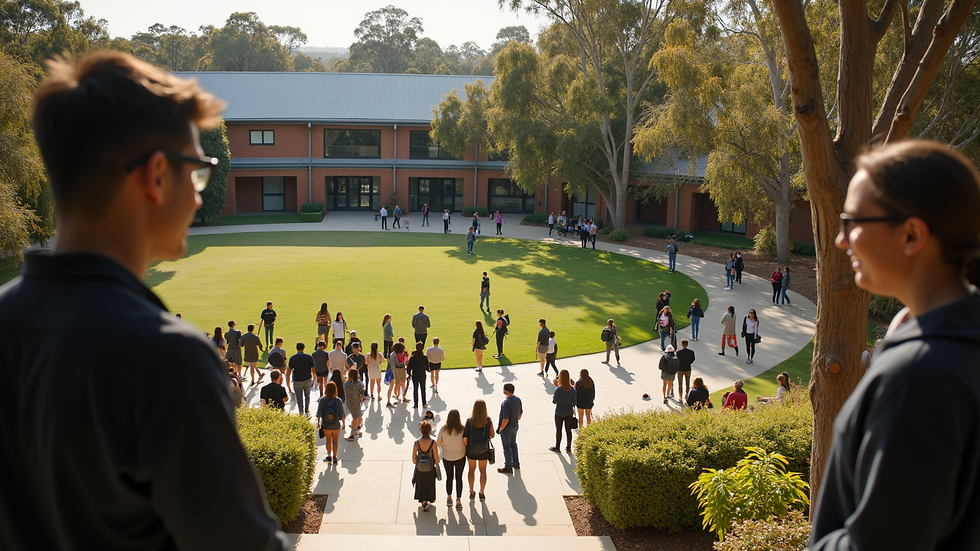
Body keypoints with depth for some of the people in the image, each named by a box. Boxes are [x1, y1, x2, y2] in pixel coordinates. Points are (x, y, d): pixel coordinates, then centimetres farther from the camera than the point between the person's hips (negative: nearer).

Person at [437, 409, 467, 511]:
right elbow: (466, 442, -13)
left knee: (449, 477, 18)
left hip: (447, 457, 1)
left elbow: (439, 442, -9)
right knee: (459, 478, 10)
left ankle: (449, 498, 31)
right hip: (460, 456, -1)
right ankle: (458, 500, 8)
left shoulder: (443, 429, -19)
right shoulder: (462, 429, -21)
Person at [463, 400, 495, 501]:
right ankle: (482, 493, 26)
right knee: (483, 470, 20)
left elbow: (465, 438, -17)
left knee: (471, 469, 21)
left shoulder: (470, 421, -18)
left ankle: (471, 492, 32)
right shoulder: (488, 421, -17)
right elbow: (492, 435, -11)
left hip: (471, 450, 0)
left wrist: (466, 444, 2)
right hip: (484, 451, 0)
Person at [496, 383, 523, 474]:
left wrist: (500, 429, -15)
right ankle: (516, 463, 35)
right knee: (513, 444, 23)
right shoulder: (518, 399, -5)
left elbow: (505, 419, -28)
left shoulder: (506, 403, -31)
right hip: (515, 426, 8)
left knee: (506, 447, 6)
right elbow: (521, 412, 9)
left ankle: (508, 467, 16)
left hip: (506, 428, -8)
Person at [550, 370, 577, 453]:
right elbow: (574, 402, 2)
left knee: (558, 430, 11)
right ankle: (568, 448, 21)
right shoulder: (572, 389, -6)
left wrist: (552, 397, 5)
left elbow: (554, 401, -14)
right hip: (569, 412, 4)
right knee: (568, 430, 14)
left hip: (560, 413, -4)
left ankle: (557, 447, 25)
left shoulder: (558, 389, -22)